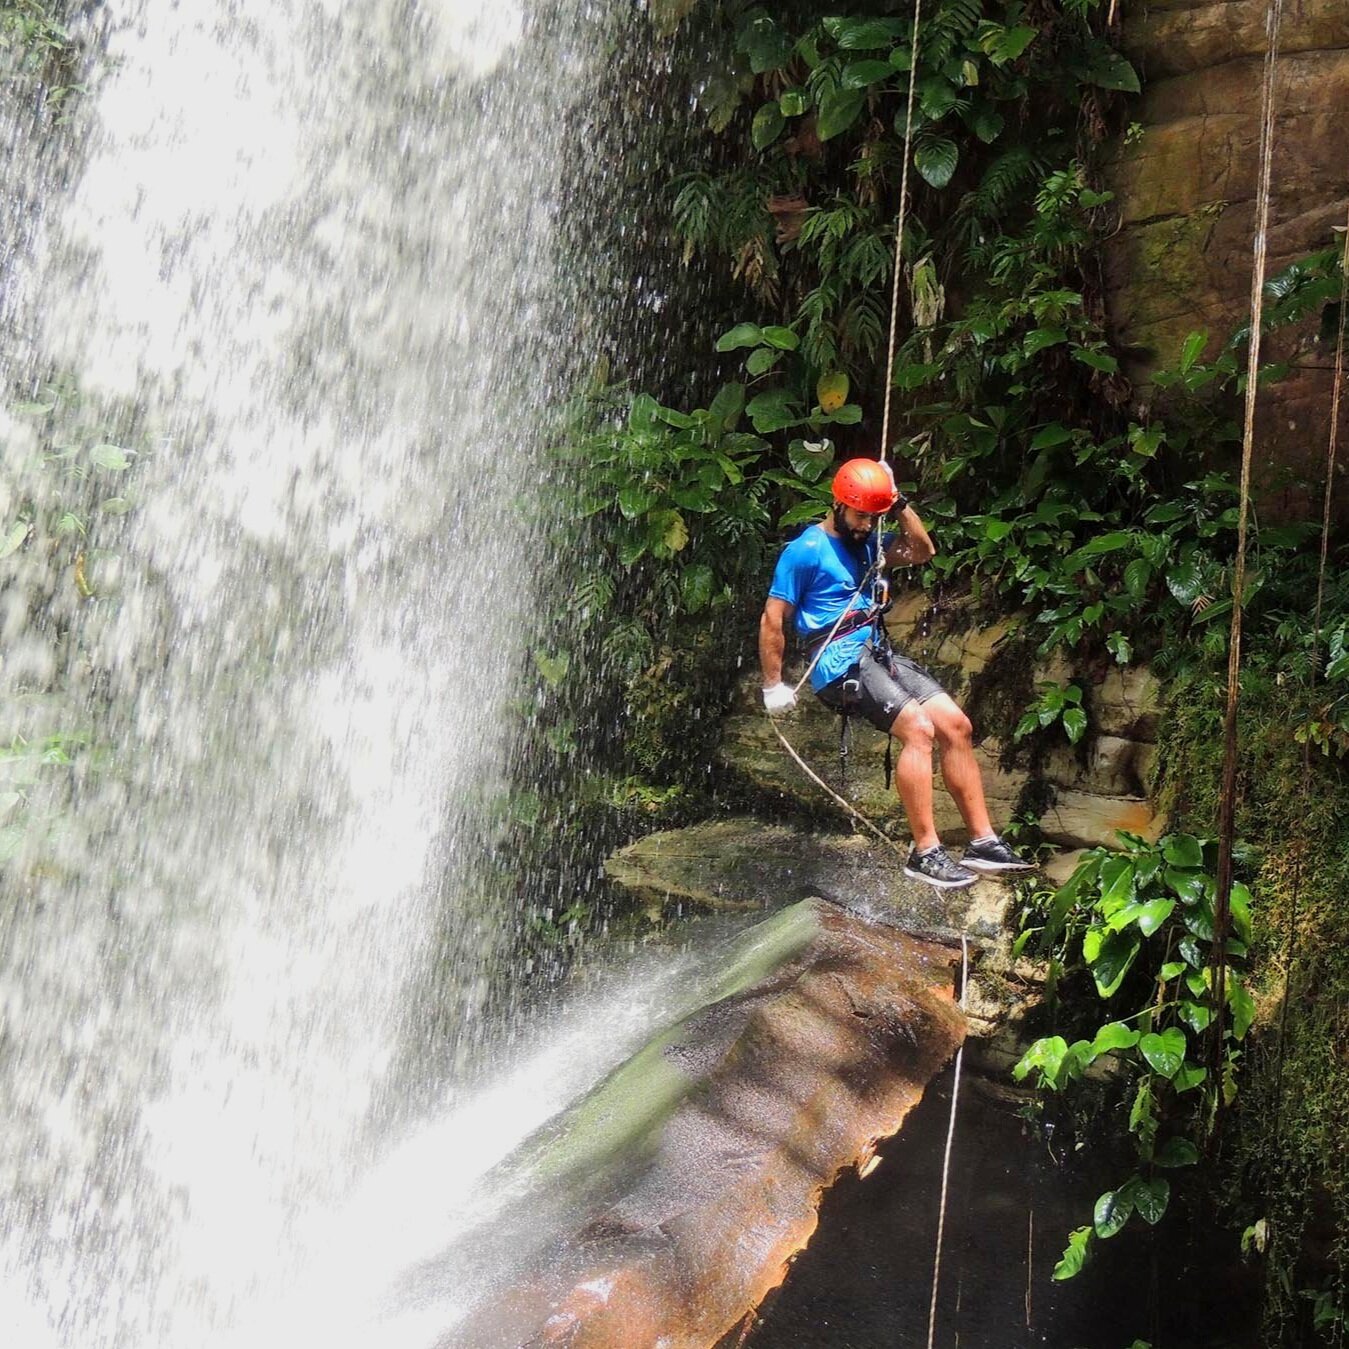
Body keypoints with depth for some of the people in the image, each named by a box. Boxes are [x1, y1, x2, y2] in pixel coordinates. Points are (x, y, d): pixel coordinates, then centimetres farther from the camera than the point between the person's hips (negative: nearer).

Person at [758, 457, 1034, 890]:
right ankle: (925, 853, -23)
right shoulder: (805, 550, -7)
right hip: (840, 662, -8)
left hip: (881, 655, 8)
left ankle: (983, 841, -3)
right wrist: (773, 686, -6)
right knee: (919, 729, -25)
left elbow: (922, 551, 19)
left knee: (956, 725, -6)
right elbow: (772, 620, -7)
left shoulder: (867, 543, 18)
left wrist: (900, 503, 8)